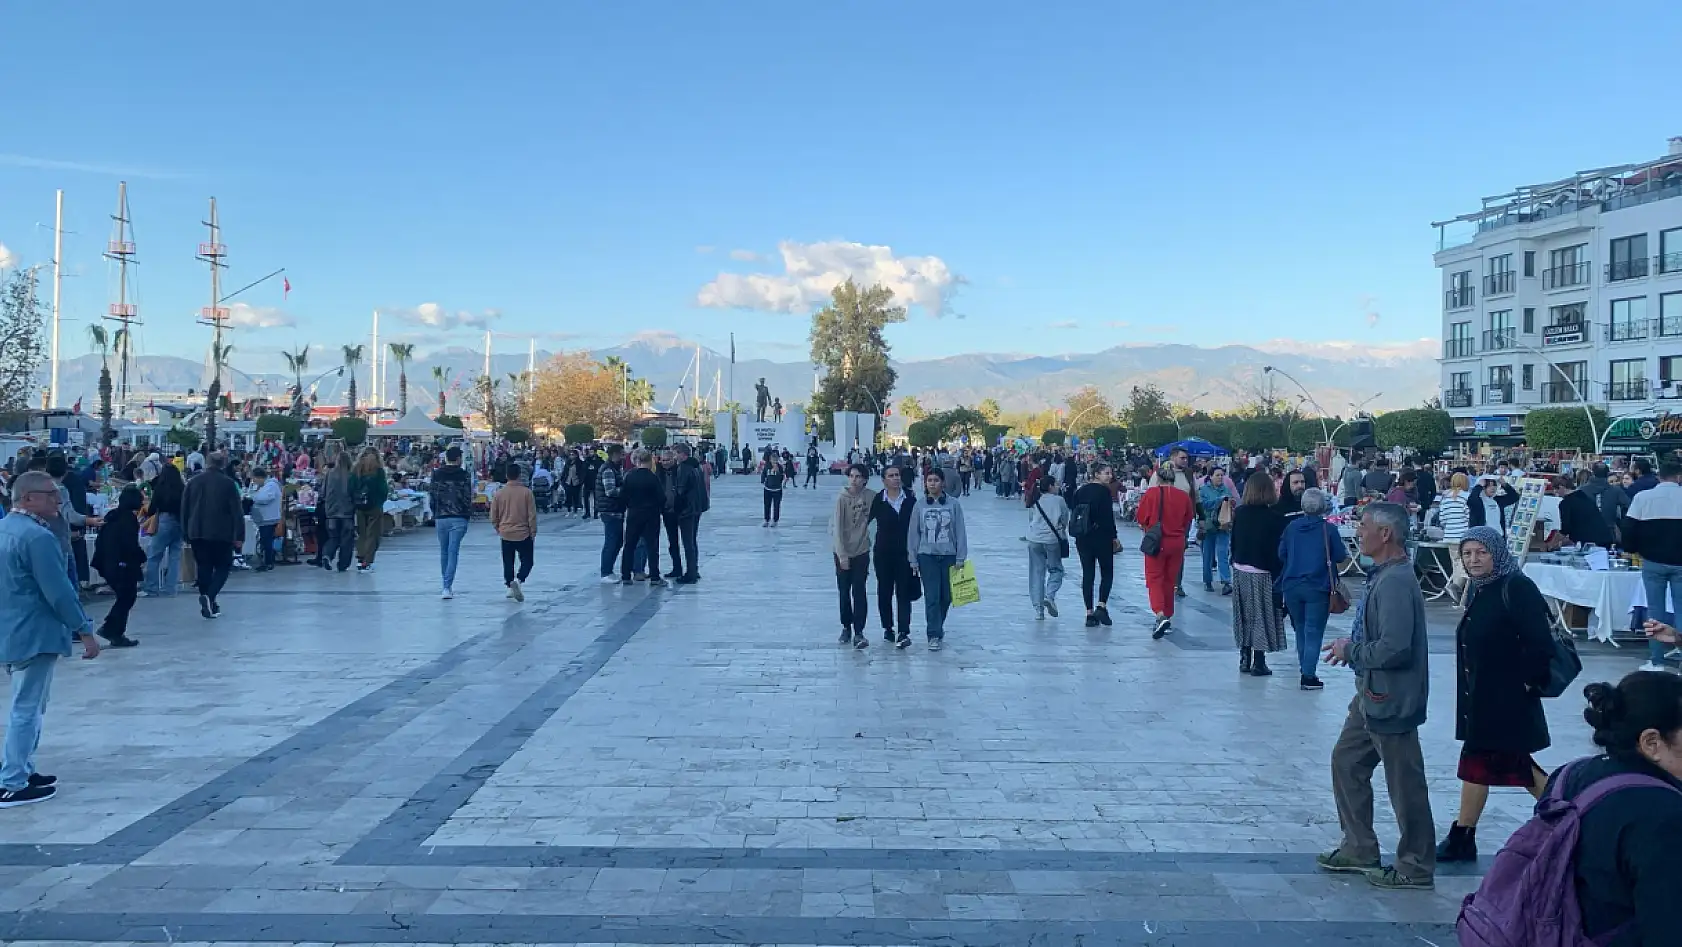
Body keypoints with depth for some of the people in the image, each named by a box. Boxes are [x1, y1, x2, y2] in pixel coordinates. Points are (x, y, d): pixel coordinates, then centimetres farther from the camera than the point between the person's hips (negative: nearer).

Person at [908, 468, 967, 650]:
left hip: (948, 556, 1)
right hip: (927, 556, -1)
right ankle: (934, 635, -2)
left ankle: (937, 627, 31)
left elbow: (960, 532, 1)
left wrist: (960, 558, -3)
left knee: (946, 596, 9)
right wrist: (913, 560, 2)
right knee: (932, 597, -6)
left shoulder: (953, 505, 0)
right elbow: (913, 533, 4)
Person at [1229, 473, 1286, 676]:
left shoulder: (1239, 513, -1)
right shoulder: (1275, 518, -13)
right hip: (1263, 573, -4)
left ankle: (1244, 658, 19)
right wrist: (1279, 574, -5)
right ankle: (1259, 662, 6)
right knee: (1262, 616, 4)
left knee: (1245, 615, 13)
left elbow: (1234, 541, 4)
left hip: (1240, 570, 4)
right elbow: (1279, 549, -12)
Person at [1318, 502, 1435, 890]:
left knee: (1404, 784, 3)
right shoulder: (1383, 575, 8)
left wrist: (1351, 650, -16)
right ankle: (1359, 849, 31)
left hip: (1391, 699, -11)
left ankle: (1416, 868, 18)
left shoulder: (1396, 582, -24)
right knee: (1346, 762, 18)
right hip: (1372, 695, 11)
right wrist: (1352, 646, 6)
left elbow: (1395, 647, -30)